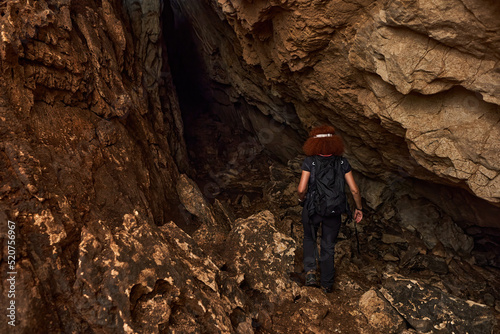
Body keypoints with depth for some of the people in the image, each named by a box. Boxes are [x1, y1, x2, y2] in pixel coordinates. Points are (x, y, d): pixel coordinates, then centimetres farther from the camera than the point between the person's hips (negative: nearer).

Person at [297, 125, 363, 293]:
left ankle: (310, 271, 11)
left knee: (309, 238, 27)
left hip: (312, 210, -1)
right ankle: (327, 284, 32)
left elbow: (301, 189, -18)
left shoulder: (309, 162, -12)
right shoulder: (342, 162, -6)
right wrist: (359, 208, 8)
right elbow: (354, 190, -7)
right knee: (328, 246, 19)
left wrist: (301, 199, 3)